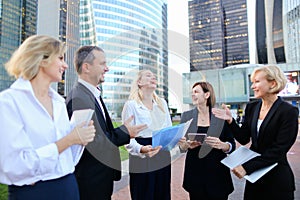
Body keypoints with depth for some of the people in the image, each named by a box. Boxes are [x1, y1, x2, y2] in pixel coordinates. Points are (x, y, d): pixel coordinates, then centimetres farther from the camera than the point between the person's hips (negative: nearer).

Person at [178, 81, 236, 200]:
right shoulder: (186, 116, 2)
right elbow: (181, 146, 4)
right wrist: (188, 145, -17)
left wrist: (221, 145, -22)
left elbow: (232, 145, -1)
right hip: (194, 172, 2)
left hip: (217, 171, -1)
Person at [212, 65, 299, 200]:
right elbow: (244, 139, 1)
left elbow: (278, 150, -19)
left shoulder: (289, 111, -15)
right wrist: (230, 121, -15)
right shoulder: (252, 107, 0)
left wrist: (247, 167, -22)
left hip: (277, 178, -4)